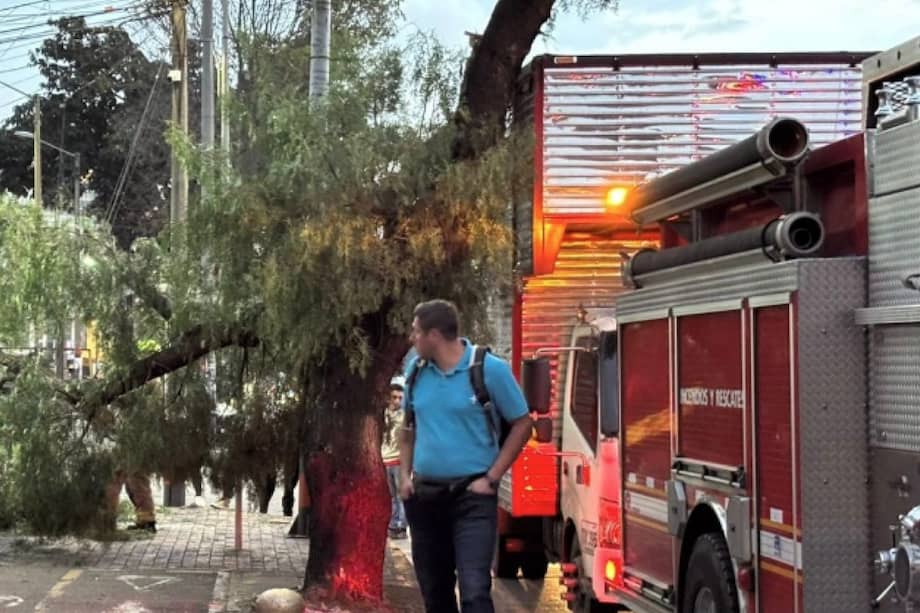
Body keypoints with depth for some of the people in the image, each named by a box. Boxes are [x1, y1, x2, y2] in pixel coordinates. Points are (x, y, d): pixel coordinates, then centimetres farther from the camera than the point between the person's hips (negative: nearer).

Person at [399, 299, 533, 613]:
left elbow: (522, 423, -3)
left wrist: (491, 478, -9)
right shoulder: (416, 370, 5)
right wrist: (405, 475, 7)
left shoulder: (490, 369, -9)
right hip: (424, 495, 6)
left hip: (473, 495, -5)